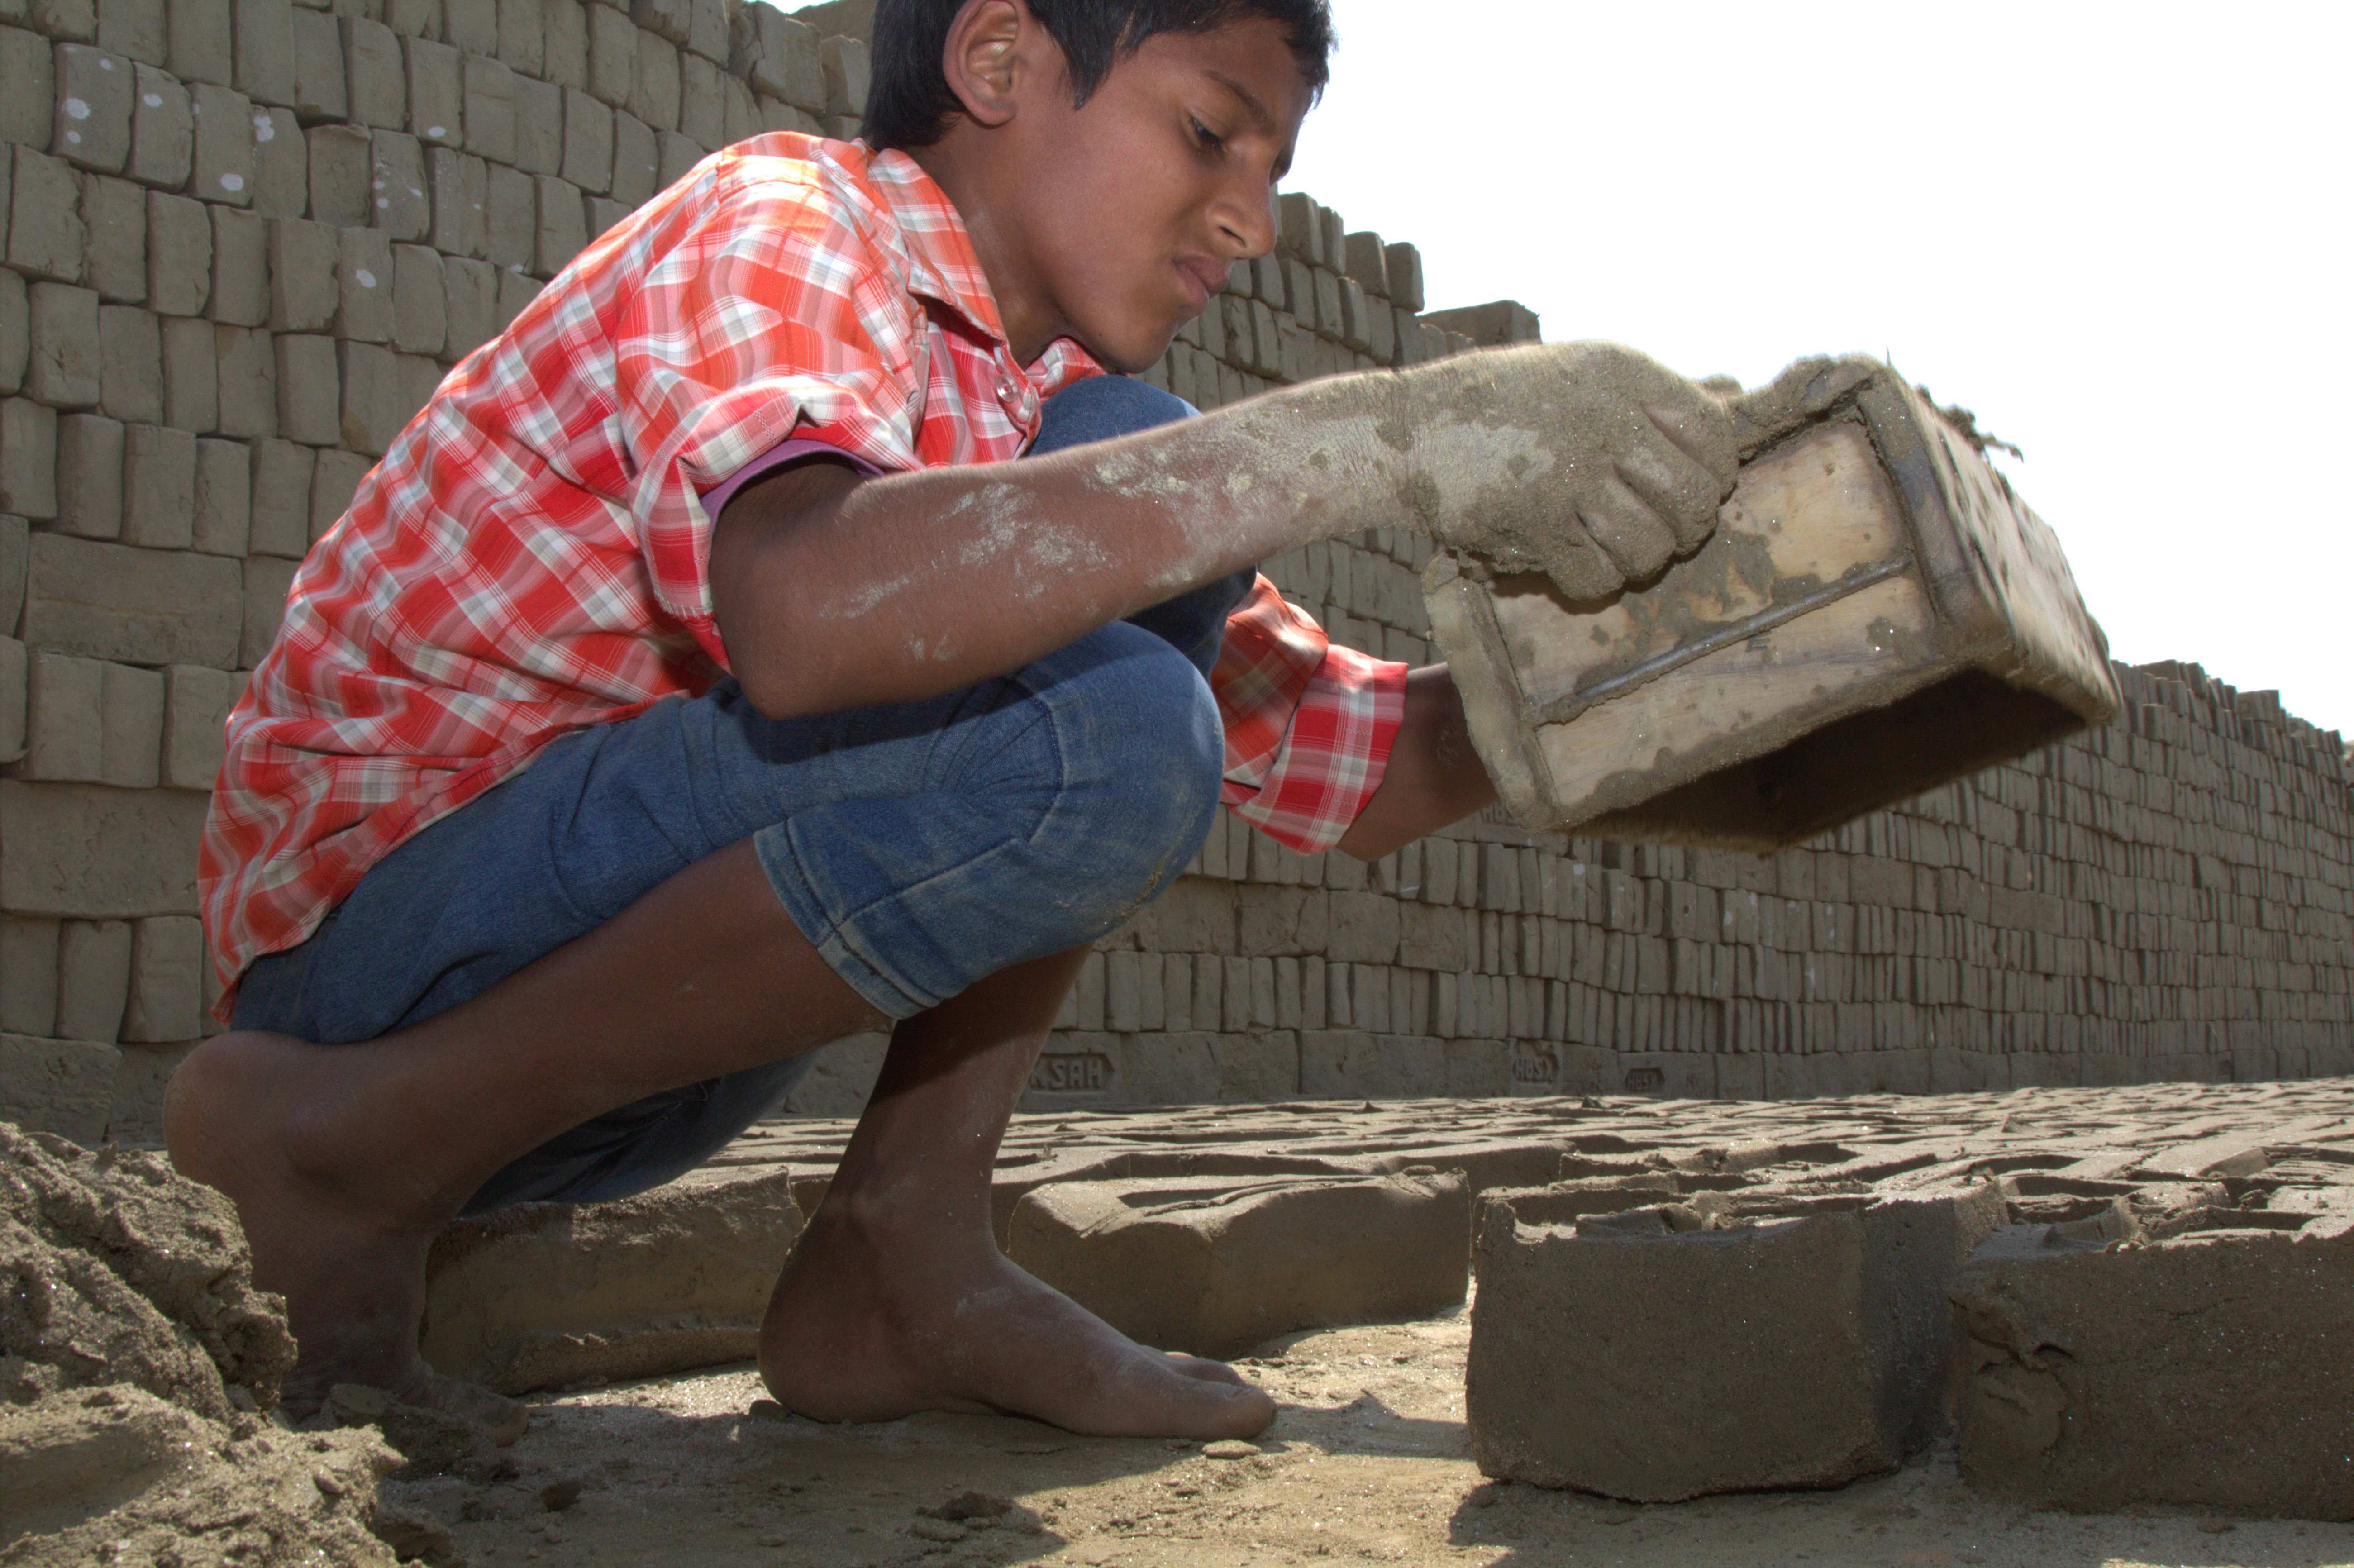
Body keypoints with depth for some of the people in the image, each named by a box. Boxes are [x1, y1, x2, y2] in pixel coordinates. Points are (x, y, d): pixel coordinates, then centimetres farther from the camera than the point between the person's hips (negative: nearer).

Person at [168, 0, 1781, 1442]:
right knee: (1101, 744, -28)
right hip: (376, 926, -8)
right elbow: (804, 606, -38)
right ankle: (365, 1142, -12)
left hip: (616, 1009, 8)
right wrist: (1376, 438, -37)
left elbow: (1361, 768, 10)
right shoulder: (777, 220, -13)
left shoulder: (1032, 399, 12)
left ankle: (907, 1254, -7)